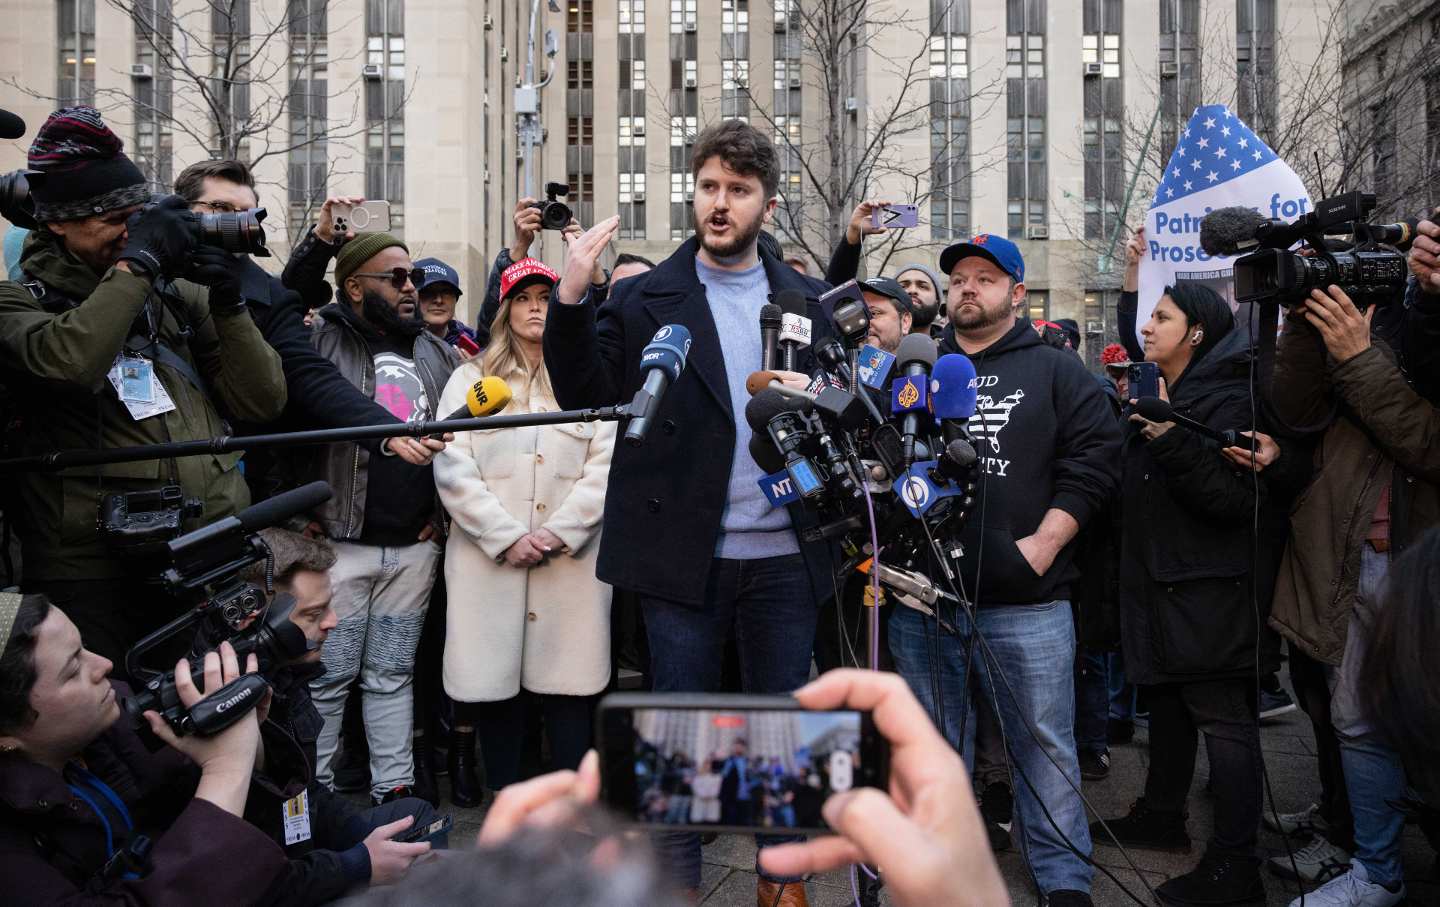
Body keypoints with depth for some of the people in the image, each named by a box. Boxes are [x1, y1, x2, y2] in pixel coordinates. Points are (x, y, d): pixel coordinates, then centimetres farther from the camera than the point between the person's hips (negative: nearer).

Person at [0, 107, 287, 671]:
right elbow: (69, 362, -22)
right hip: (94, 579, -3)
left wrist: (228, 304, -3)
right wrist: (137, 261, -12)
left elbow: (263, 404, 6)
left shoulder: (182, 293, 12)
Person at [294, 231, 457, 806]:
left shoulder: (436, 354, 13)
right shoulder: (319, 345, -4)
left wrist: (448, 511, 10)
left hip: (416, 545, 4)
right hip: (340, 543, -4)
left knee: (393, 675, 13)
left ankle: (394, 789, 22)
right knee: (328, 677, 3)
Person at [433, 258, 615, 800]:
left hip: (572, 561, 0)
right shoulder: (471, 379, 12)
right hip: (489, 560, 1)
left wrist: (559, 534, -9)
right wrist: (507, 539, -9)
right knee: (494, 684, 0)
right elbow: (452, 470, 1)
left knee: (570, 685, -2)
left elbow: (606, 466, 2)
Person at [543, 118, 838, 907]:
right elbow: (586, 393, -9)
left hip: (784, 554, 2)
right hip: (685, 554, -2)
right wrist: (571, 299, -21)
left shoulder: (807, 301, 8)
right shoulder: (648, 298, 1)